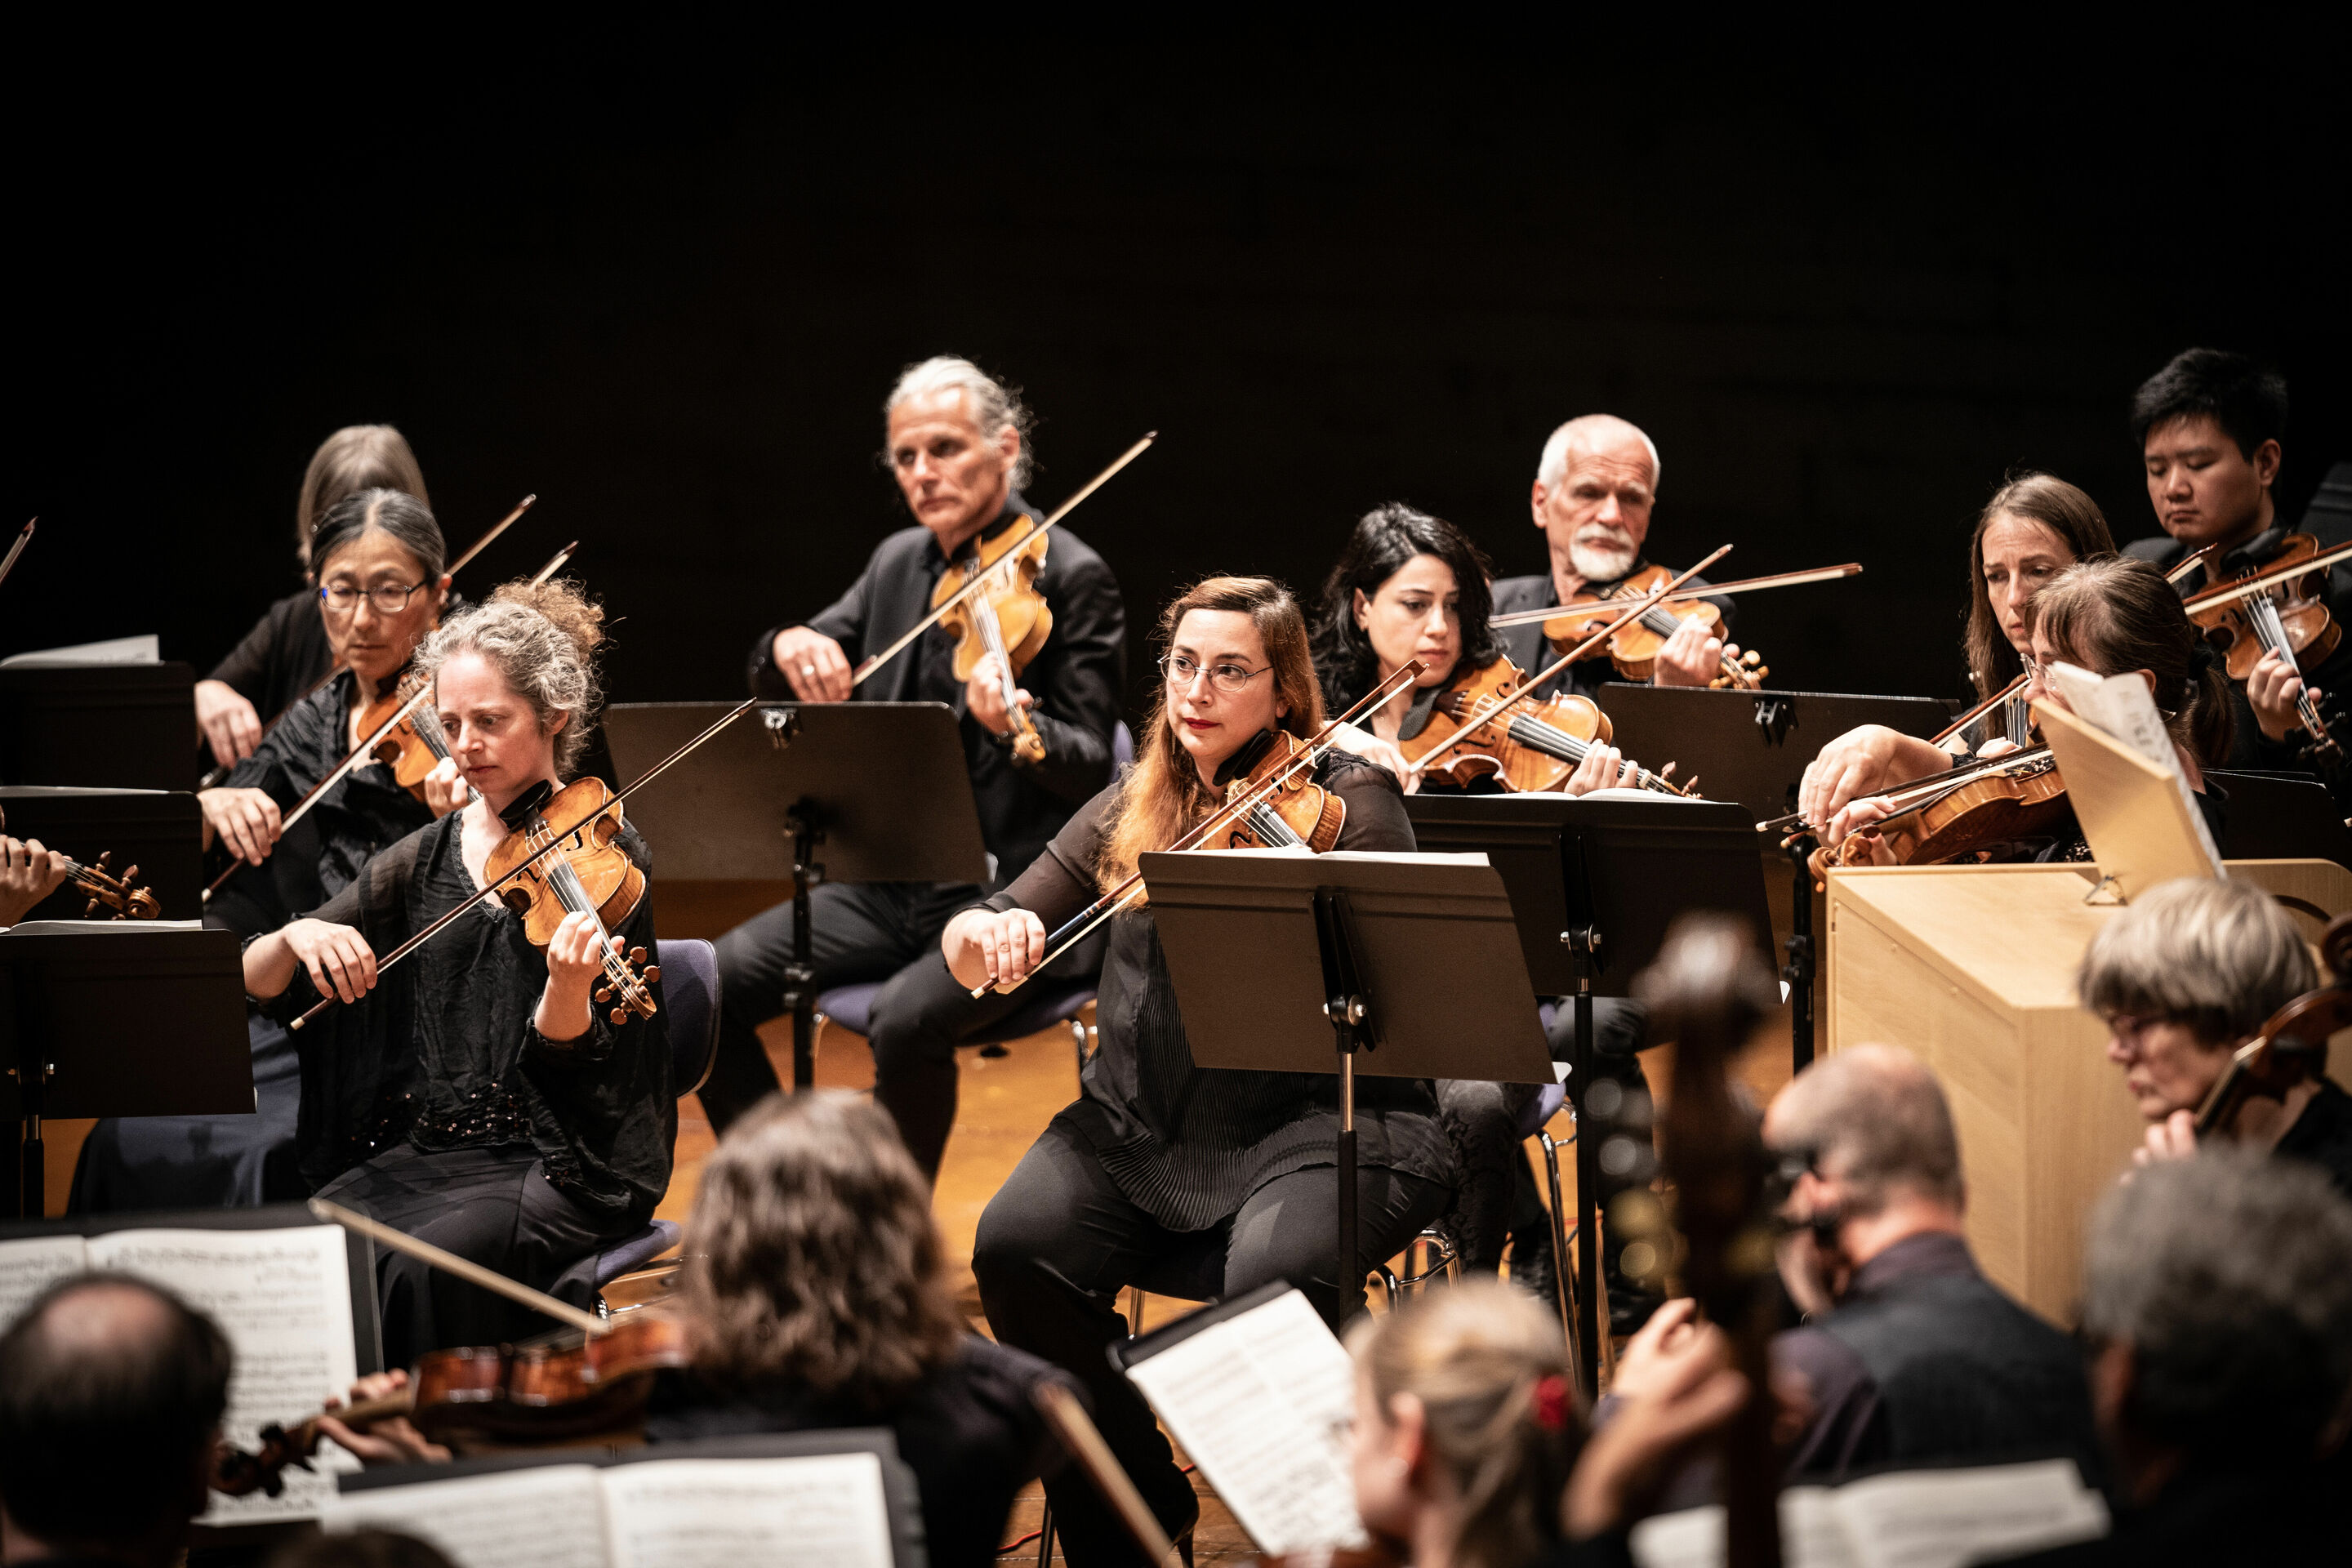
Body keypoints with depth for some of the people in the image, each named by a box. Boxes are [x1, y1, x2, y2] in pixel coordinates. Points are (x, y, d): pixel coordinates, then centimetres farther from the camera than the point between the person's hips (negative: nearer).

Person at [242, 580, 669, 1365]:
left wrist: (568, 987, -33)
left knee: (427, 1264, -33)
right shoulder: (425, 858, 11)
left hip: (560, 1169, -4)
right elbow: (253, 980, 9)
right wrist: (297, 938, -13)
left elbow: (560, 1059, -12)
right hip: (415, 1153, 4)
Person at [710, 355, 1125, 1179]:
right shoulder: (899, 564, 12)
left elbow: (1090, 767, -14)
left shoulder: (1070, 577, -8)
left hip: (1011, 895, -7)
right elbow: (779, 684, 14)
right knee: (709, 988, -12)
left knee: (907, 1018, -33)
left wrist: (1013, 725, -36)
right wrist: (789, 648, -11)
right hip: (889, 885, 7)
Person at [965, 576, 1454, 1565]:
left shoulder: (1351, 805, -2)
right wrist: (984, 935, -15)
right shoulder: (1132, 813, 12)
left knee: (1278, 1276, -35)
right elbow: (972, 948, 9)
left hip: (1312, 1121, -4)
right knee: (1016, 1249, -23)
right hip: (1142, 1125, 4)